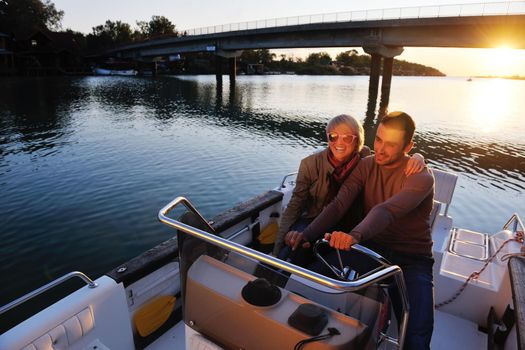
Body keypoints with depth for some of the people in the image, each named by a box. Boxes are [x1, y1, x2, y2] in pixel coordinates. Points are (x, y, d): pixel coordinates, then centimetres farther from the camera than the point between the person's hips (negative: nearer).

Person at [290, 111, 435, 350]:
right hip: (371, 248, 3)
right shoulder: (367, 165, 1)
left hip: (411, 259, -3)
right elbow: (339, 204, -11)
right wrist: (308, 234, -26)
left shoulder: (421, 177, -13)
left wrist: (355, 235, -51)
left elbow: (387, 211, -33)